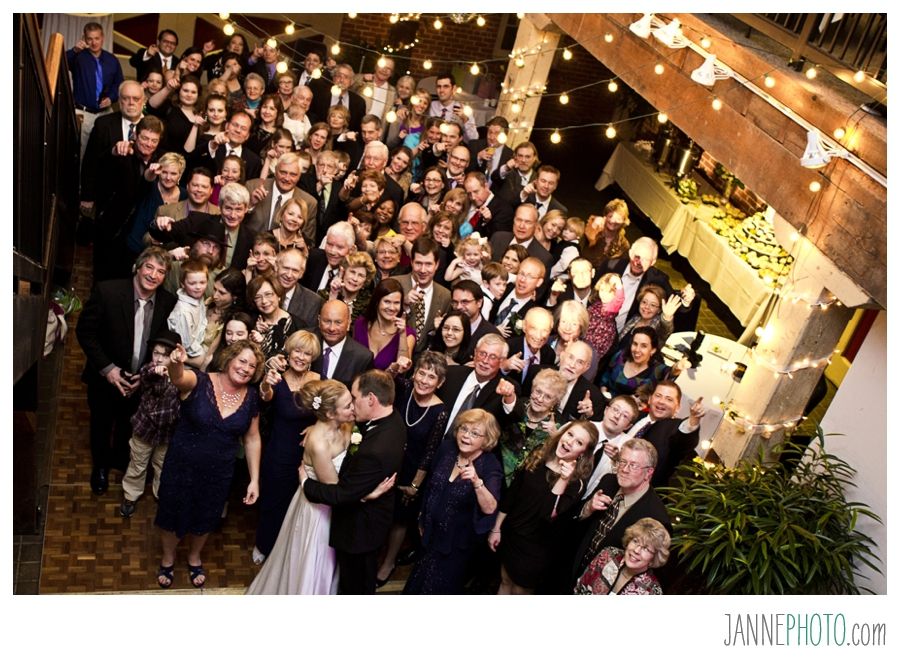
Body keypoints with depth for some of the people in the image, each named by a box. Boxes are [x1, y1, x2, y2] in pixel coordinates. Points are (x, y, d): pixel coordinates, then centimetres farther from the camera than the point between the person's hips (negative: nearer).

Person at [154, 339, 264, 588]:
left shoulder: (252, 398, -8)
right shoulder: (199, 382, -20)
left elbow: (252, 439, 0)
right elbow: (178, 378, -42)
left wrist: (254, 480, 0)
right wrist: (176, 363, -66)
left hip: (219, 472, 3)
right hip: (181, 465, -2)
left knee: (205, 519, 24)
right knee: (173, 514, 19)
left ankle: (194, 558, 55)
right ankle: (167, 559, 51)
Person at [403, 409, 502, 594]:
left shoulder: (490, 466, -25)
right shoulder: (447, 449, -10)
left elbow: (489, 509, -38)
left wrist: (477, 481, -54)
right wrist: (422, 517, 15)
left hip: (458, 540, -5)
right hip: (432, 532, 5)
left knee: (441, 587, 17)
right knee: (419, 581, 27)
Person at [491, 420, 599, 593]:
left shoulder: (575, 483, -20)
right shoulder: (538, 454, -7)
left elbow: (549, 516, -31)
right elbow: (511, 493, 0)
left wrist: (562, 481, -39)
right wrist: (496, 528, 4)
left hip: (534, 548, -4)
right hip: (509, 534, 4)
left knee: (520, 591, 16)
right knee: (505, 582, 22)